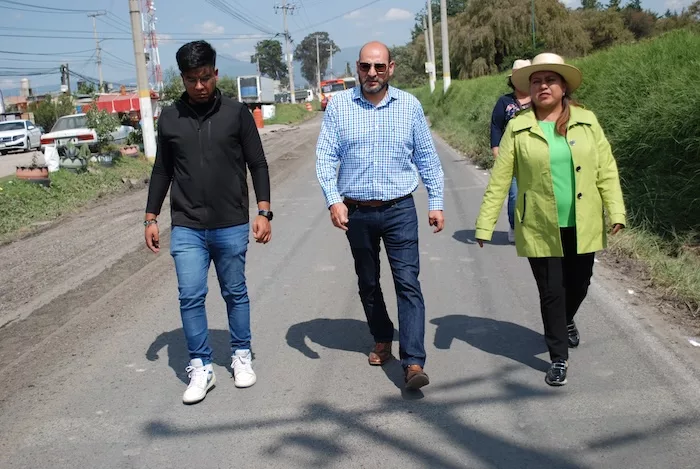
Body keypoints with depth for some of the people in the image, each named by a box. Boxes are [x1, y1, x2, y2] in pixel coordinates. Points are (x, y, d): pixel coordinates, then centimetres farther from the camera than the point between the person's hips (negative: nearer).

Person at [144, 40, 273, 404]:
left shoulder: (236, 113, -1)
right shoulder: (169, 118, 4)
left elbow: (257, 164, 1)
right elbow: (162, 170, 12)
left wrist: (263, 212, -7)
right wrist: (151, 217, 9)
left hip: (232, 226, -1)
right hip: (186, 228, 1)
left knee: (235, 293, 10)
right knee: (190, 297, -3)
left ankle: (241, 356, 28)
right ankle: (201, 368, 11)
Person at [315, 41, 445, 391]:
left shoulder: (409, 105, 0)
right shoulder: (339, 105, -1)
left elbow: (427, 158, 5)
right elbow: (325, 156, -3)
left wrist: (436, 203, 2)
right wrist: (333, 199, -15)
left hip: (400, 210, -1)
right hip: (356, 212, 1)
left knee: (408, 283, -8)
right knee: (368, 283, 15)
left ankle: (413, 363, -7)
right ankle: (382, 340, 36)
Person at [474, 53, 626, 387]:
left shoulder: (586, 121, 1)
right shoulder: (518, 129, -3)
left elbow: (606, 170, 0)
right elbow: (499, 179, -4)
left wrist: (616, 211, -8)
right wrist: (485, 224, -6)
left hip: (583, 226, 2)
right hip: (540, 229, -2)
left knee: (579, 284, 17)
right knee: (551, 292, 3)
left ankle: (566, 321, 51)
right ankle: (559, 358, 19)